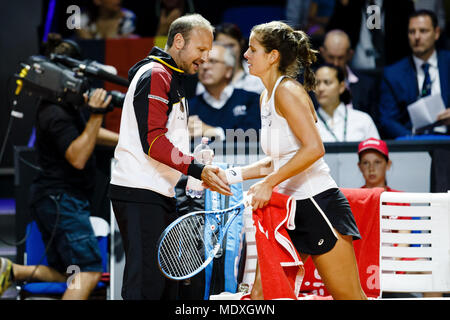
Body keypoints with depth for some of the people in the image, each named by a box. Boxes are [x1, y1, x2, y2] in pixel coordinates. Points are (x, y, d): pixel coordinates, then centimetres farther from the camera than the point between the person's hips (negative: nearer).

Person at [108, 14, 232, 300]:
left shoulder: (173, 80, 22)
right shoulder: (154, 75, -10)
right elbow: (152, 141, -20)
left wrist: (202, 171, 14)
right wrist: (197, 170, -23)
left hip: (161, 194, 11)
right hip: (139, 193, -11)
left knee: (167, 286, 9)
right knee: (146, 286, -15)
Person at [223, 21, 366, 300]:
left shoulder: (287, 91, -12)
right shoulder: (266, 97, 15)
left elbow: (314, 148, -24)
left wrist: (269, 183, -21)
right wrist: (230, 175, 14)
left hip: (318, 203, -9)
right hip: (289, 210, 9)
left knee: (349, 296, -4)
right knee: (261, 293, 3)